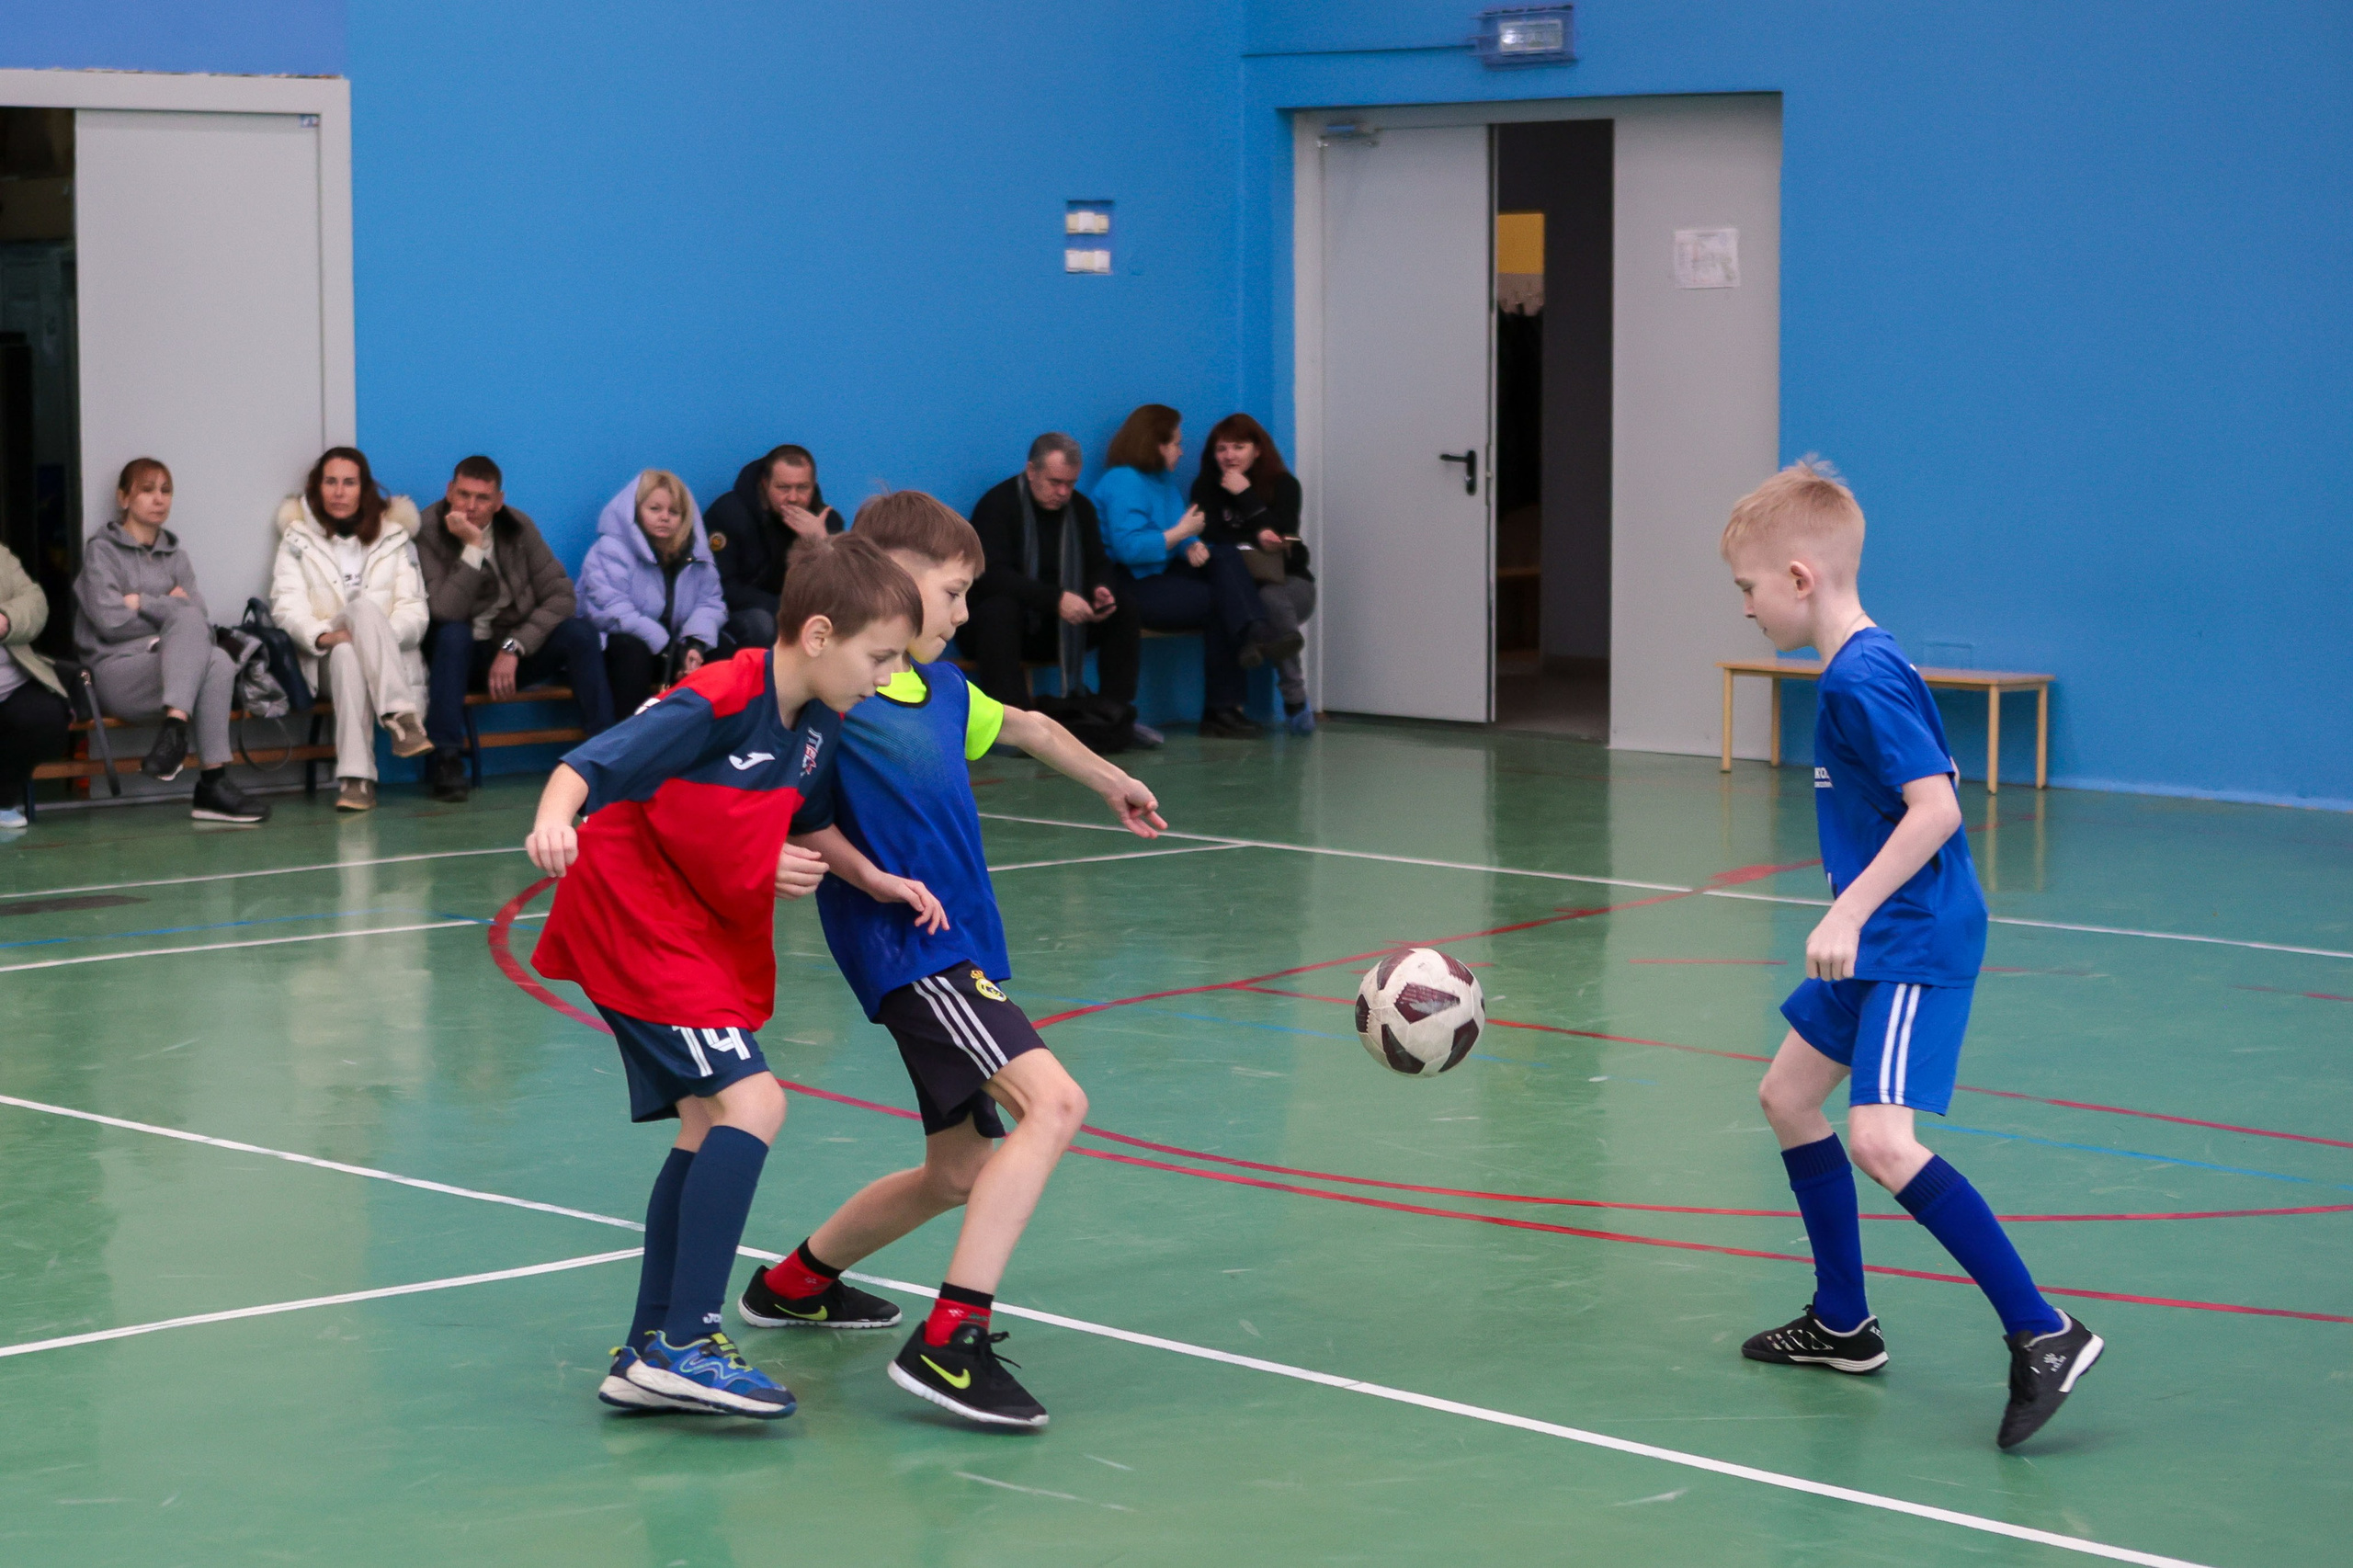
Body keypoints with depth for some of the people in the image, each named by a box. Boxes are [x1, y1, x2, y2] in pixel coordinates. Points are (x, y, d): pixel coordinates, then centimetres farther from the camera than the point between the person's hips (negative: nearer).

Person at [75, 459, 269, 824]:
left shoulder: (174, 554, 22)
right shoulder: (102, 549, 8)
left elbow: (199, 614, 6)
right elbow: (109, 620, -7)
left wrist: (143, 603, -4)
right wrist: (168, 607, 2)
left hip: (172, 669, 4)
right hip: (116, 670, -4)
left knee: (219, 663, -31)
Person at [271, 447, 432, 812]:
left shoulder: (394, 538, 17)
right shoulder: (298, 538, 15)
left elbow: (415, 612, 7)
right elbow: (286, 606, 0)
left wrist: (380, 635, -17)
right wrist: (322, 635, -22)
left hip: (392, 655, 1)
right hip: (325, 657, -1)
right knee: (363, 607, -36)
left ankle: (356, 778, -51)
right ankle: (401, 716, -52)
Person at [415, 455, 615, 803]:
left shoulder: (517, 528, -2)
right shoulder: (428, 533, -13)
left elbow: (560, 595, -8)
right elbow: (446, 612, -25)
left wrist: (513, 648, -19)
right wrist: (473, 548, -30)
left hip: (514, 653, 3)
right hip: (459, 656, -3)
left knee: (578, 632, -22)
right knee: (452, 633, -35)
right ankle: (446, 760, -33)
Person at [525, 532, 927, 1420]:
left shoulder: (819, 727, 4)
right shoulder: (719, 703, -22)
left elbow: (806, 825, 21)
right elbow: (593, 763, -29)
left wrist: (879, 881, 8)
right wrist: (555, 818, -48)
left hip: (706, 934, 10)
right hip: (633, 920, -10)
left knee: (707, 1127, 11)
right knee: (750, 1102, -19)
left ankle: (650, 1353, 19)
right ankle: (683, 1344, -16)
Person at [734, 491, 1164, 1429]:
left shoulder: (944, 691, 14)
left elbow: (1030, 729, 32)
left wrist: (1114, 786, 45)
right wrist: (870, 875, -20)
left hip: (963, 948, 10)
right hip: (911, 954, -10)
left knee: (958, 1174, 18)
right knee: (1053, 1101, -26)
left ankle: (795, 1284, 39)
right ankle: (949, 1343, -29)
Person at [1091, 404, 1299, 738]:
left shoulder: (1164, 479, 18)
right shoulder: (1124, 483, -13)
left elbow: (1184, 534, 15)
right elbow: (1128, 547, -24)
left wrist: (1193, 546, -10)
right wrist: (1181, 533, -16)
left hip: (1163, 573, 9)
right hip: (1129, 585, -9)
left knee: (1224, 557, -15)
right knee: (1218, 603, -20)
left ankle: (1254, 635, -35)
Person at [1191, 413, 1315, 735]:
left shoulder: (1283, 485, 2)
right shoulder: (1206, 487, 7)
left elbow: (1280, 536, -13)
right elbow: (1212, 539, -6)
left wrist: (1246, 496, -15)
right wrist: (1254, 540, -19)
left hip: (1289, 582, 0)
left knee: (1271, 599, -36)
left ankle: (1296, 701, -29)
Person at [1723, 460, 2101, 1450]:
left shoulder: (1862, 680, -19)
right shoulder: (1857, 670, 12)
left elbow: (1935, 806, -27)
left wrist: (1848, 912, -29)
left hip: (1916, 944, -11)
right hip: (1880, 944, 11)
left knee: (1881, 1139, -21)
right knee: (1787, 1095, 18)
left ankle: (2044, 1334, -19)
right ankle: (1843, 1326, 28)